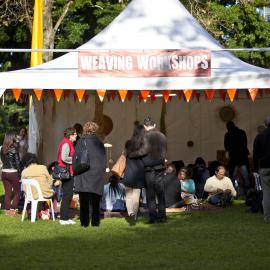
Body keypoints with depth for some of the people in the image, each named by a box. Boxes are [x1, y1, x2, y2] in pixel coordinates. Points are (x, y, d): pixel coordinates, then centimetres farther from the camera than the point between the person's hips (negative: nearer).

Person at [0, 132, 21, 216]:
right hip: (13, 173, -5)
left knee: (7, 193, 11)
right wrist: (20, 173, -4)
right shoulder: (14, 148, -12)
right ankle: (13, 210, 2)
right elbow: (17, 162, -10)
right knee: (17, 193, 8)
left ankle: (7, 210, 12)